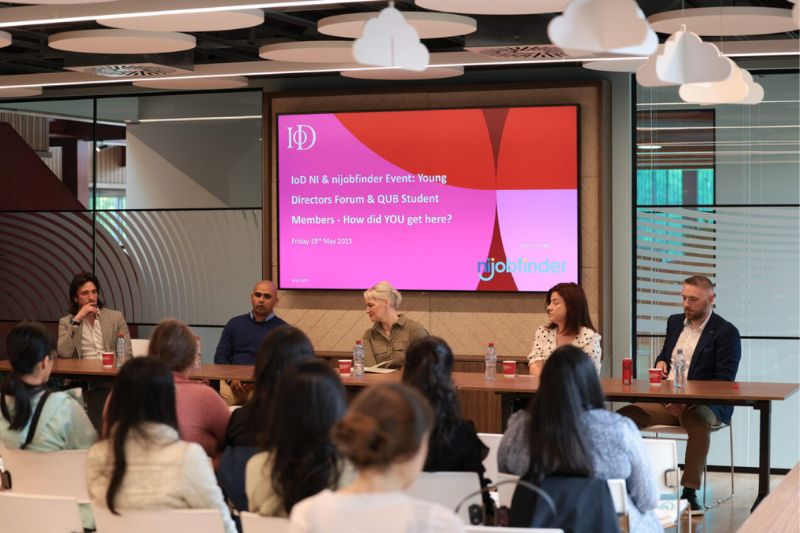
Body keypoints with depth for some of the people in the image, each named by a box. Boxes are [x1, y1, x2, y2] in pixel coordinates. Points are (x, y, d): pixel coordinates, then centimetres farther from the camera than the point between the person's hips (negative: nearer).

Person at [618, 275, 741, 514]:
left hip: (704, 404, -6)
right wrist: (661, 362, 5)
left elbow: (725, 380, -12)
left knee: (699, 423, -40)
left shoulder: (726, 332, -5)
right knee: (622, 416, -16)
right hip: (667, 402, 6)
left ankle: (689, 492, -34)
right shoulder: (675, 322, 16)